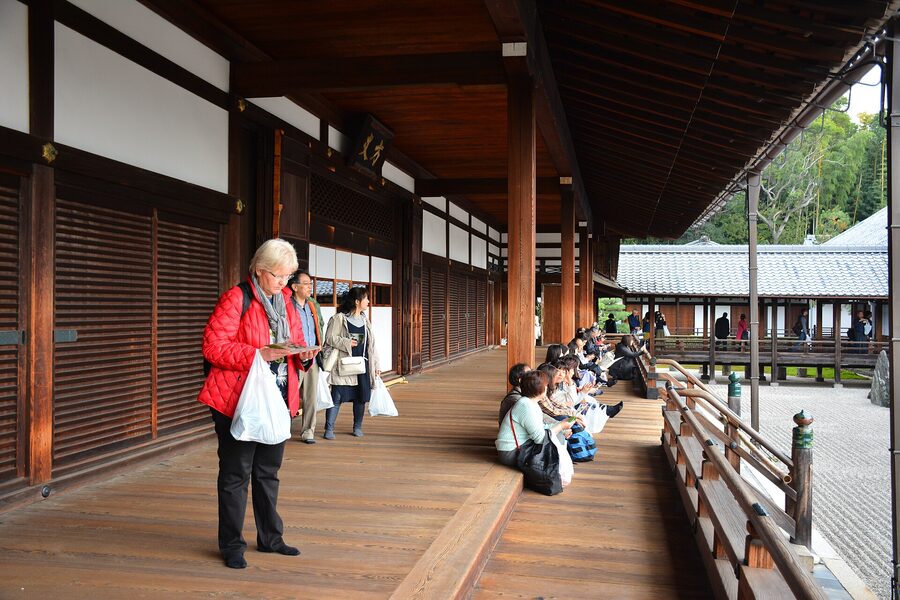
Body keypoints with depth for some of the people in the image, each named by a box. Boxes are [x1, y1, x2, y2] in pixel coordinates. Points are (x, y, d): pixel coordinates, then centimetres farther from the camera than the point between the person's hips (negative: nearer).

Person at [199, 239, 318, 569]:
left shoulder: (285, 303, 12)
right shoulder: (235, 299, -10)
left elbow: (296, 343, 19)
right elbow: (213, 347, -17)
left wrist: (303, 354, -4)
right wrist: (258, 354, -24)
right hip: (237, 402, -7)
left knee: (268, 472, 16)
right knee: (236, 474, 1)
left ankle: (270, 537, 28)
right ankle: (231, 545, 14)